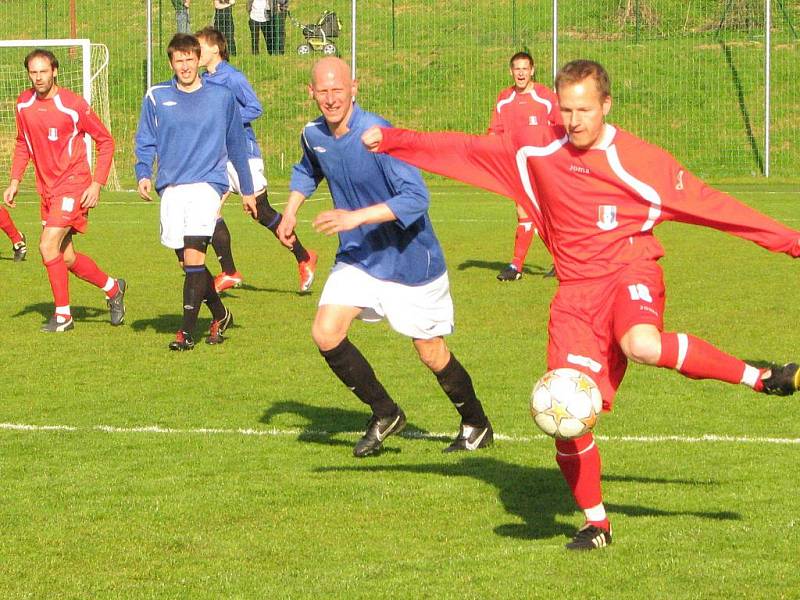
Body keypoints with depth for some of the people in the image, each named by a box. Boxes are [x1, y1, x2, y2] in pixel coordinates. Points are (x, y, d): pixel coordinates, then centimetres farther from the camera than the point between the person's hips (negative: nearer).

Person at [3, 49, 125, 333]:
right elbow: (23, 144, 19)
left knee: (48, 246, -18)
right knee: (66, 258, 11)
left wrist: (97, 184, -12)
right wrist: (14, 182, 8)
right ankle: (113, 288, 34)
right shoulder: (24, 104, 4)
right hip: (46, 189, 7)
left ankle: (63, 316, -7)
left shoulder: (73, 105, -13)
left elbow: (106, 141, -6)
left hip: (72, 185, -7)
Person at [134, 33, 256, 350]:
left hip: (207, 183, -3)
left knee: (193, 256, -17)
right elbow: (145, 142, 10)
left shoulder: (221, 96, 6)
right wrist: (143, 174, -8)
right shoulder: (156, 97, 7)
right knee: (188, 262, 6)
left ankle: (187, 331, -14)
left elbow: (236, 146, 15)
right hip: (171, 188, 3)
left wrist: (247, 190, 19)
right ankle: (220, 314, 28)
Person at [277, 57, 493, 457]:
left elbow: (416, 197, -33)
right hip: (357, 259, 6)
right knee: (325, 333, -11)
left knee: (431, 354, 4)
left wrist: (356, 217, -39)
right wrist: (290, 211, 10)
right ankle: (385, 415, 9)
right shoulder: (313, 135, -3)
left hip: (410, 262, -6)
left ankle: (476, 425, 30)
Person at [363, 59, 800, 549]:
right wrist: (391, 140, 5)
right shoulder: (535, 150, 3)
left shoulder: (640, 159, -6)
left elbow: (709, 204, -3)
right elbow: (464, 150, 10)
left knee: (642, 345, -39)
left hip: (630, 270, -3)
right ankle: (595, 522, 16)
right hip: (577, 290, 3)